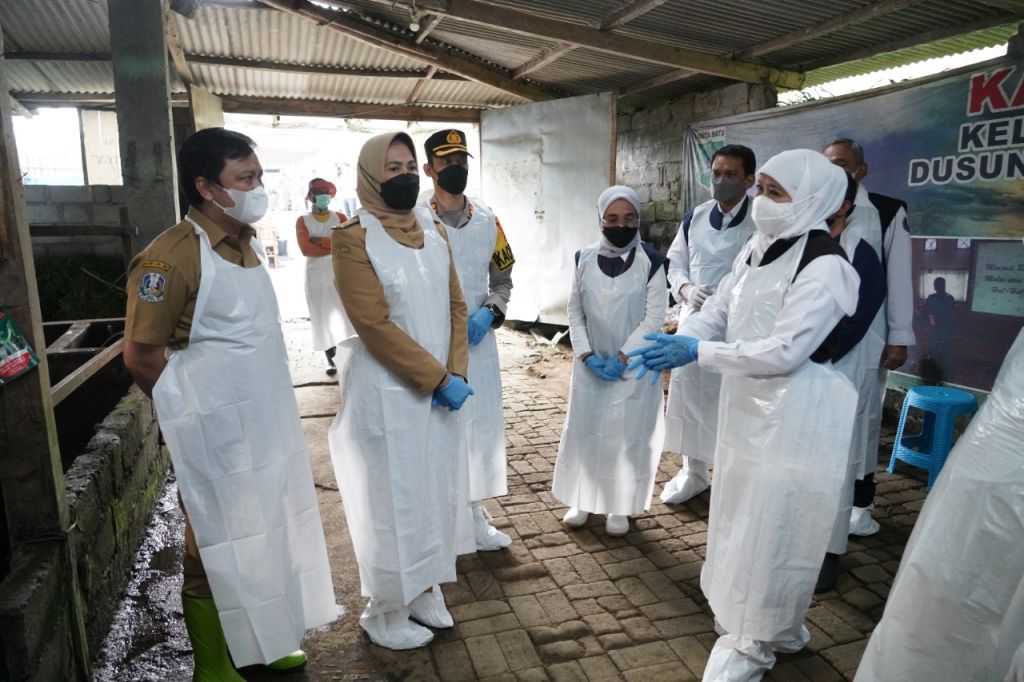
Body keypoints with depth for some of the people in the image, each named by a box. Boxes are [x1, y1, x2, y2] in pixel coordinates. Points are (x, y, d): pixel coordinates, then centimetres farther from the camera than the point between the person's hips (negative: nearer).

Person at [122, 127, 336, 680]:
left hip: (266, 425, 8)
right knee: (221, 549, 9)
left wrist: (263, 401, 12)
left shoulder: (248, 244, 7)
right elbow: (141, 356, -16)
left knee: (264, 535, 20)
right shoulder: (173, 257, -19)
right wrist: (201, 405, -5)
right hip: (218, 435, -8)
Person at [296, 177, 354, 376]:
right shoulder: (303, 221, 4)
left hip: (341, 275, 1)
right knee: (323, 319, 2)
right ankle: (331, 360, 11)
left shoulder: (340, 217, 9)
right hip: (316, 278, -1)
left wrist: (320, 241, -11)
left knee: (346, 317, 0)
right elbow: (306, 248, -12)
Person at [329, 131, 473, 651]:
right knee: (393, 498, 6)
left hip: (441, 388, 6)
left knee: (438, 489, 16)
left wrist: (456, 373, -6)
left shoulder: (434, 231, 8)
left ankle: (425, 588, 38)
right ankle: (386, 611, 28)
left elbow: (455, 306, 7)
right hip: (387, 391, -6)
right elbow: (375, 325, -18)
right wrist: (439, 379, -17)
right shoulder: (353, 238, -12)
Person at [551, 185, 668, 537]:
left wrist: (622, 358, -14)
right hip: (590, 365, 3)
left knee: (629, 435, 6)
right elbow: (575, 312, 4)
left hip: (634, 366, -2)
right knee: (584, 430, 10)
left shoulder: (651, 261, -8)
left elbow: (654, 317, -10)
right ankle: (583, 500, 29)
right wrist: (586, 355, -7)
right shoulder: (585, 259, 0)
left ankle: (620, 507, 24)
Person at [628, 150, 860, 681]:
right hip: (748, 404, 9)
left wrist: (696, 353, -24)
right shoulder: (756, 249, 5)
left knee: (774, 528, 4)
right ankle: (777, 626, 42)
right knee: (743, 518, 19)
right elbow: (717, 313, 6)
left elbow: (784, 351, -25)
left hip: (797, 414, -8)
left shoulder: (825, 266, -19)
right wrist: (677, 341, -13)